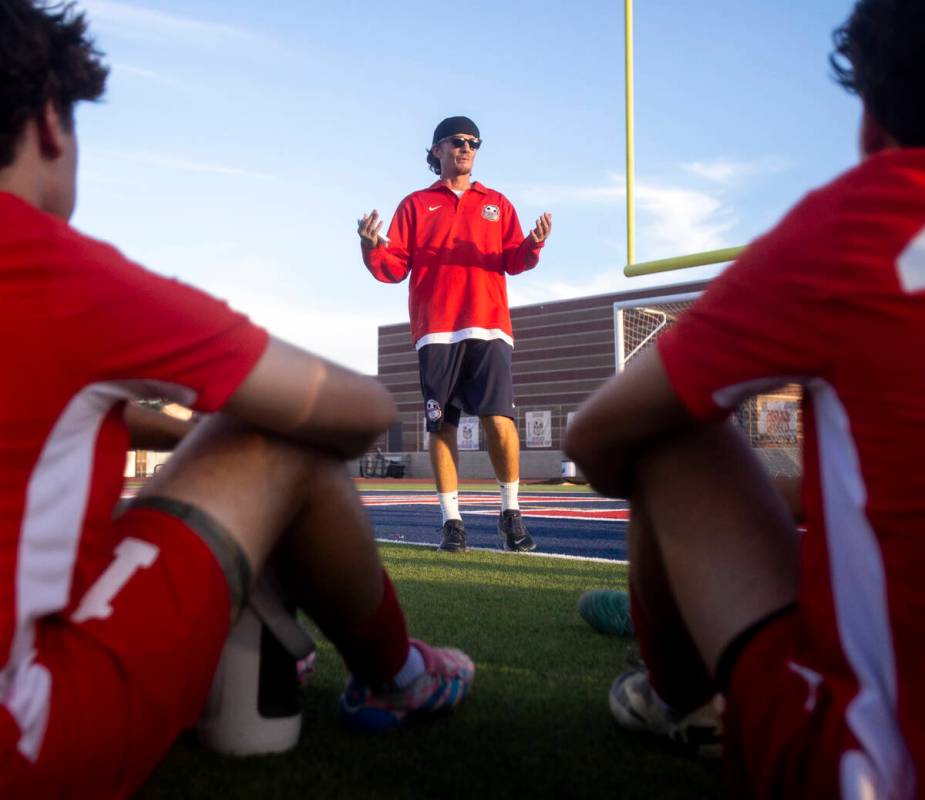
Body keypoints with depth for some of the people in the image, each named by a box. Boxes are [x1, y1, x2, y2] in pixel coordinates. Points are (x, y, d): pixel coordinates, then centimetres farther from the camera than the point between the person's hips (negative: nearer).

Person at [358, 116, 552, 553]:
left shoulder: (496, 204, 20)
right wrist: (373, 248, -11)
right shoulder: (415, 204, 17)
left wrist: (532, 246, -12)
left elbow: (513, 261, 10)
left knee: (499, 419, -12)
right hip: (436, 330, 0)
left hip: (489, 327, 0)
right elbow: (394, 268, 9)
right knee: (441, 426, -2)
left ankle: (510, 513, 3)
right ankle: (451, 522, 7)